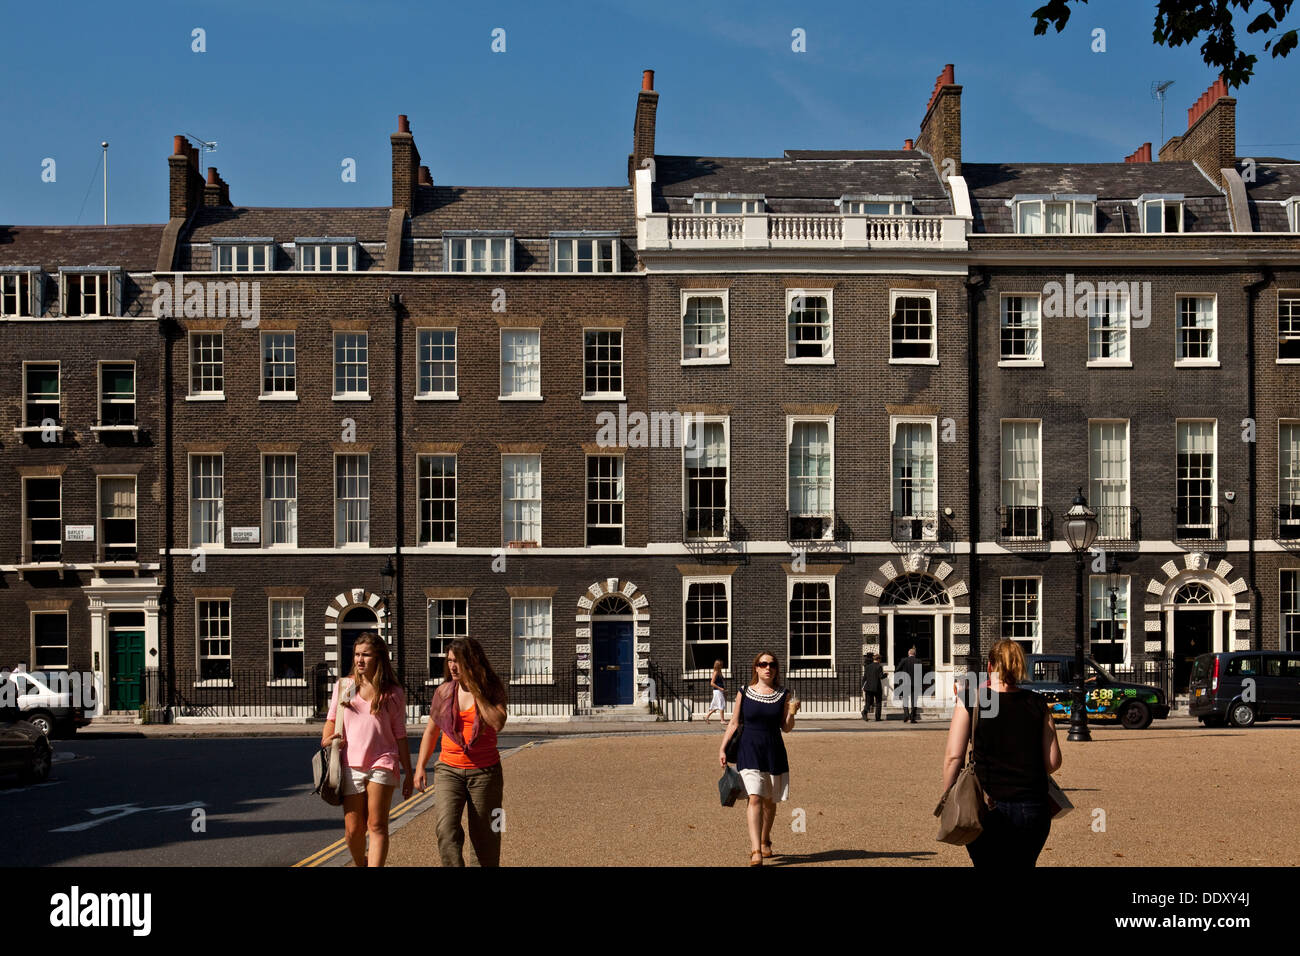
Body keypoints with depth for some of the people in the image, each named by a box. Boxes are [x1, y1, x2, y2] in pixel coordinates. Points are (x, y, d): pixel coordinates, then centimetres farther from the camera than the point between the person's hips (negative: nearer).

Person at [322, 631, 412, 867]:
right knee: (353, 830, 6)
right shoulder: (343, 686, 7)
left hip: (382, 763, -2)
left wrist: (408, 772, 5)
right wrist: (326, 740, -8)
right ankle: (361, 863, 32)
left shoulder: (393, 693, 3)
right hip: (350, 765, 2)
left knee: (377, 826, -8)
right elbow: (332, 719, 15)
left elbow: (400, 735, 6)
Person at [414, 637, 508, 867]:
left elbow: (497, 723, -21)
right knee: (446, 827, -19)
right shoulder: (444, 691, 5)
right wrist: (420, 766, 9)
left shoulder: (492, 691, -3)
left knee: (484, 837, 5)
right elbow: (431, 731, 15)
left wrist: (476, 692, -18)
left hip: (485, 772, -2)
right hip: (449, 770, 2)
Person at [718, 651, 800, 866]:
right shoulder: (744, 693, 0)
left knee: (769, 802, 13)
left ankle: (765, 842, 37)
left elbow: (786, 728, 4)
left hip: (774, 752, 2)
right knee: (755, 798, -15)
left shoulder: (784, 695, 2)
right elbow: (734, 723, 6)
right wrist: (722, 748, 2)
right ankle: (756, 852, -19)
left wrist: (792, 713, -15)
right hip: (749, 751, -2)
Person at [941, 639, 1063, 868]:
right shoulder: (1037, 704, 3)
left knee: (988, 864, 11)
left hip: (988, 809, -2)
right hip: (1033, 810, 3)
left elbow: (953, 757, -9)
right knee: (1024, 863, 18)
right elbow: (1053, 762, 3)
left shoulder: (972, 701, -5)